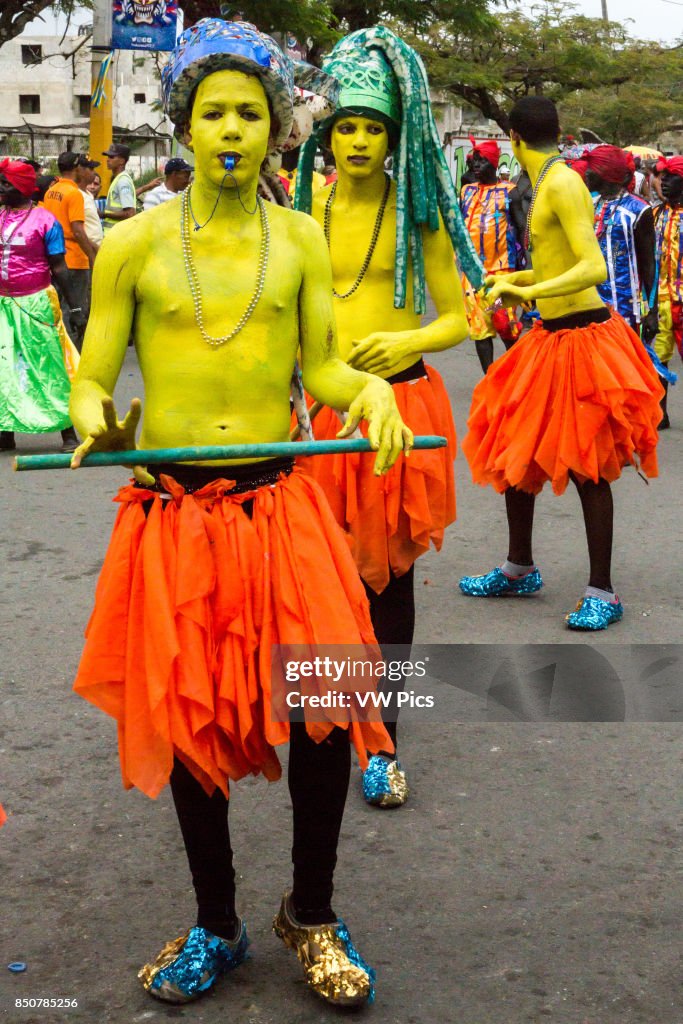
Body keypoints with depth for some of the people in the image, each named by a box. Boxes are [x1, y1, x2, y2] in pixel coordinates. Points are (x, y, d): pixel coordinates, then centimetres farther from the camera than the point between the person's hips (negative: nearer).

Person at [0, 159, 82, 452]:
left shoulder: (44, 220, -6)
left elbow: (58, 268, -5)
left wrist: (75, 307, -6)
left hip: (34, 304, -5)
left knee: (47, 367, -3)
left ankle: (68, 433, 3)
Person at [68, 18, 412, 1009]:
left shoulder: (300, 239, 5)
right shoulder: (135, 242, 1)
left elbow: (322, 368, 5)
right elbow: (89, 381, 2)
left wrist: (369, 389, -16)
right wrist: (97, 418, -20)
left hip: (280, 506, 1)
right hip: (171, 512, 0)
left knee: (326, 709, -6)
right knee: (189, 721, 8)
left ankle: (311, 914, 20)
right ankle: (216, 923, 31)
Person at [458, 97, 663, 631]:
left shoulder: (562, 184, -16)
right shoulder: (548, 183, 10)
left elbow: (595, 269, -26)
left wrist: (528, 292, -34)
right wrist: (516, 278, 34)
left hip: (582, 337, -9)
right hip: (550, 340, 9)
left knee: (585, 467, -1)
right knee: (514, 449, 15)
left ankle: (602, 592, 11)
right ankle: (520, 568, 31)